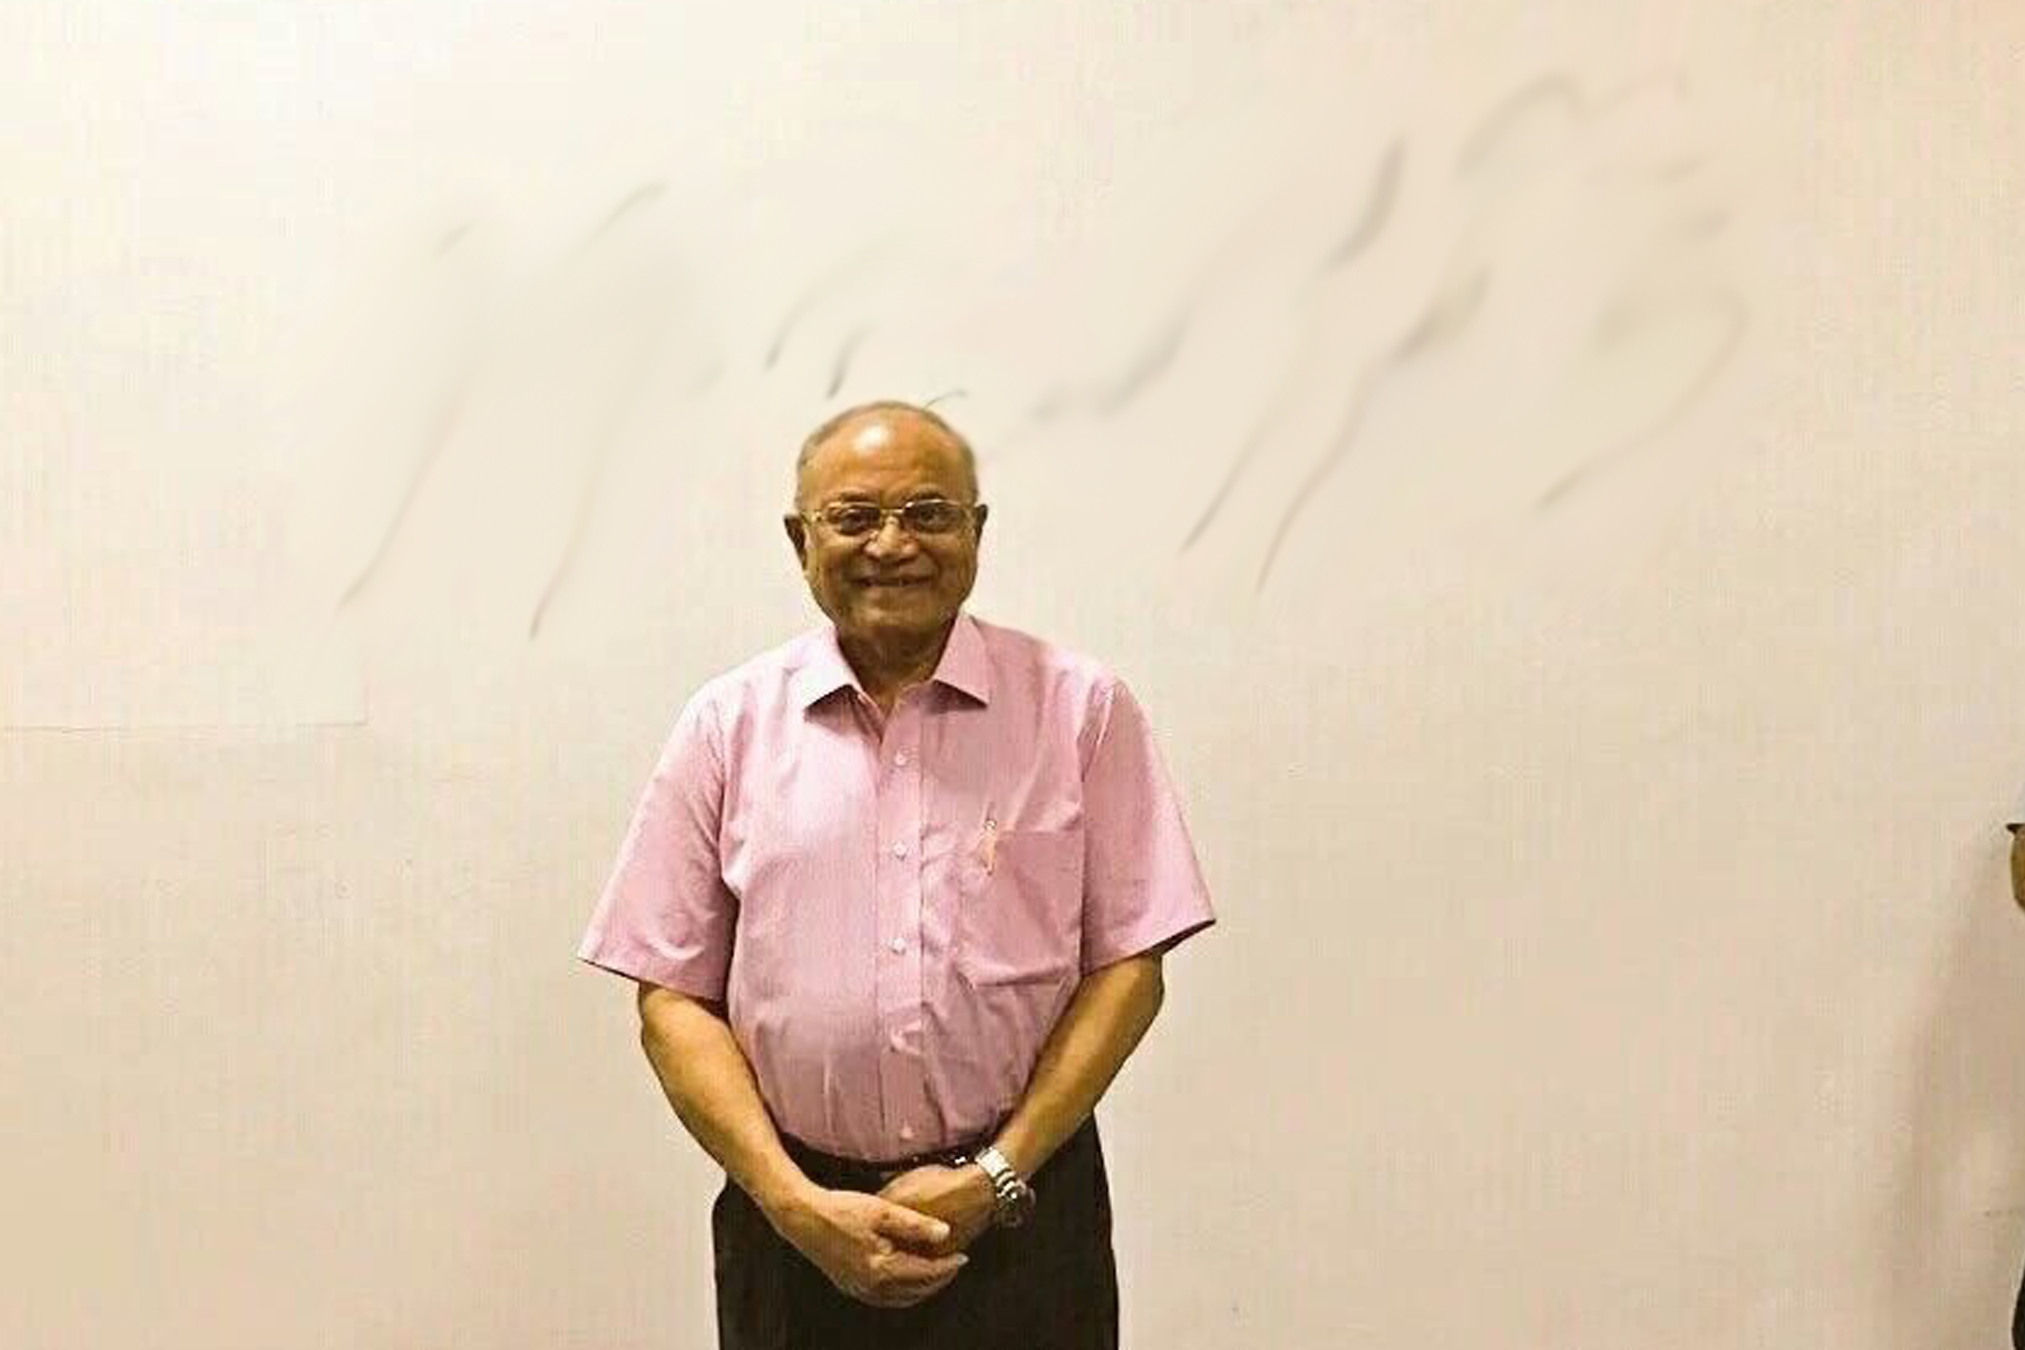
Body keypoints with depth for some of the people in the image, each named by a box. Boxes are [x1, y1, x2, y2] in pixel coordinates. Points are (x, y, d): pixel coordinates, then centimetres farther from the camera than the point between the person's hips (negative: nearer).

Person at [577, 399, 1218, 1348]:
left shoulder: (1081, 707, -2)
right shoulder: (728, 724, 0)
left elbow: (1127, 969, -2)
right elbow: (672, 997, 0)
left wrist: (995, 1178, -9)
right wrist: (796, 1203, -9)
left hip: (1023, 1213, 0)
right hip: (796, 1226, 1)